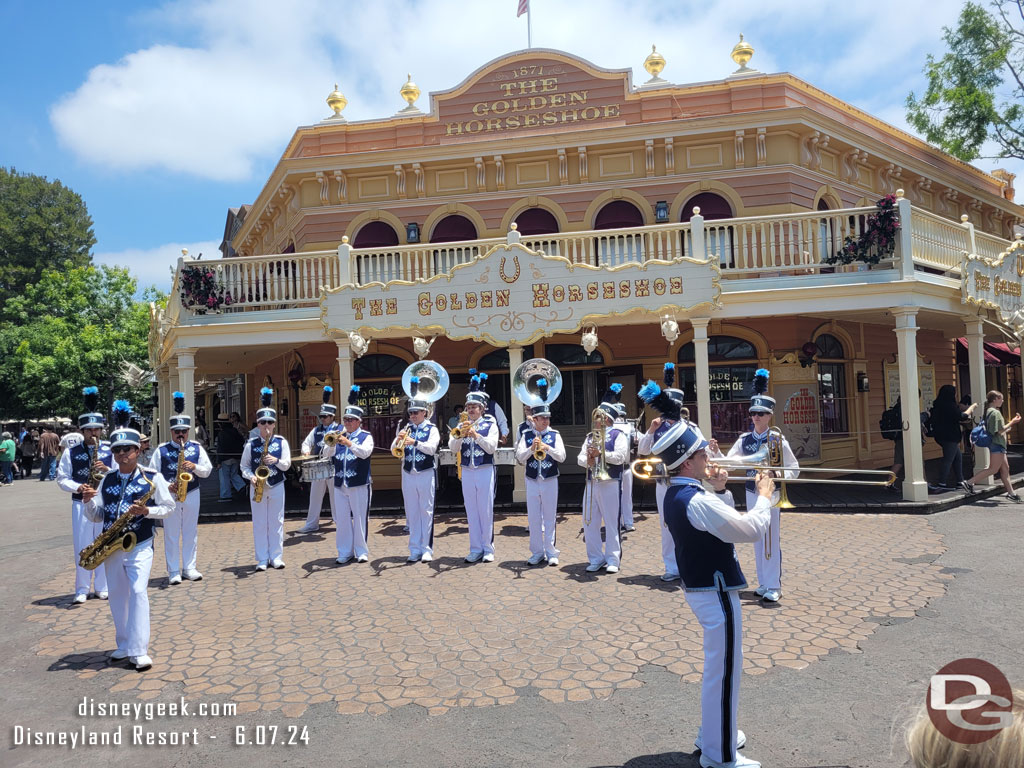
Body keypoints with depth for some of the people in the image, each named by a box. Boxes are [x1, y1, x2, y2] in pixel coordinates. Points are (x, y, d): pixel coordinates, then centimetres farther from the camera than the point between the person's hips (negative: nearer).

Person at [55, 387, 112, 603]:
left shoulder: (111, 451, 5)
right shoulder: (71, 452, 4)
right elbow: (62, 479, 4)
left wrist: (107, 470, -16)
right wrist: (78, 488, -14)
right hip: (81, 504, -1)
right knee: (82, 546, 1)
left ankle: (102, 587, 18)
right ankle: (82, 589, 13)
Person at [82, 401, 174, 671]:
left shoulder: (152, 479, -6)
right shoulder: (107, 480, 7)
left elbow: (168, 507, -3)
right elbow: (97, 517, 9)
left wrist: (146, 511, -20)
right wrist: (89, 502, -11)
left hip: (140, 545, -5)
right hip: (111, 546, 5)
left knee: (138, 591, -15)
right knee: (117, 595, 13)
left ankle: (139, 650, -11)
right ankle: (124, 645, 29)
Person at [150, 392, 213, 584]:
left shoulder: (197, 448, 6)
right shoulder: (161, 450, 1)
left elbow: (207, 471, 4)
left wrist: (194, 466, -15)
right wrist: (167, 486, -14)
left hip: (192, 495, 2)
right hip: (169, 496, -2)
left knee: (191, 533, 7)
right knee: (171, 535, 2)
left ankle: (189, 568, 17)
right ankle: (173, 572, 10)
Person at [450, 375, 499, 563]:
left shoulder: (490, 424, 2)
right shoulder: (463, 425, 10)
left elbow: (491, 447, -10)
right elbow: (453, 448, 0)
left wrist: (476, 435, -21)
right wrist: (460, 435, -18)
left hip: (485, 471, -3)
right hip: (467, 472, 3)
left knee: (486, 511, 0)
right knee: (471, 512, 6)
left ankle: (488, 549, 9)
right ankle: (475, 549, 14)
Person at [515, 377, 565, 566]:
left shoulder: (555, 435, 1)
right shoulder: (526, 435, 2)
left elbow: (562, 457, -7)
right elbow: (519, 458, -4)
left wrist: (547, 448, -21)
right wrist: (532, 448, -19)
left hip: (550, 481, -1)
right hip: (532, 481, 1)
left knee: (549, 518, 5)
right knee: (533, 519, 6)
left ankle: (551, 553, 13)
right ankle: (537, 553, 16)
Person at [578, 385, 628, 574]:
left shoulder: (617, 435, 0)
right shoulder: (590, 436, 18)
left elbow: (621, 456, -13)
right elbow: (579, 458, 12)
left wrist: (600, 452, -16)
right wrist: (587, 460, -10)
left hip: (610, 484, -6)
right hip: (591, 483, 6)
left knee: (611, 523, -1)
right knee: (589, 523, 6)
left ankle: (613, 560, 8)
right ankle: (596, 559, 16)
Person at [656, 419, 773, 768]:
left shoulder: (676, 494, 5)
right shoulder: (698, 501, -27)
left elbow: (723, 520, 15)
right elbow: (753, 529, -23)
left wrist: (719, 490, 1)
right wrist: (764, 496, -8)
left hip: (700, 587, 10)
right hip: (716, 592, -10)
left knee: (719, 665, 24)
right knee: (723, 671, 3)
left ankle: (712, 733, 39)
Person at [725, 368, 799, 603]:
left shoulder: (778, 440, -8)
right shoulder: (744, 440, 3)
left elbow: (793, 469, -4)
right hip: (751, 493, 5)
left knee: (772, 540, -1)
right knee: (757, 540, 12)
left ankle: (773, 586, 6)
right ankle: (763, 582, 24)